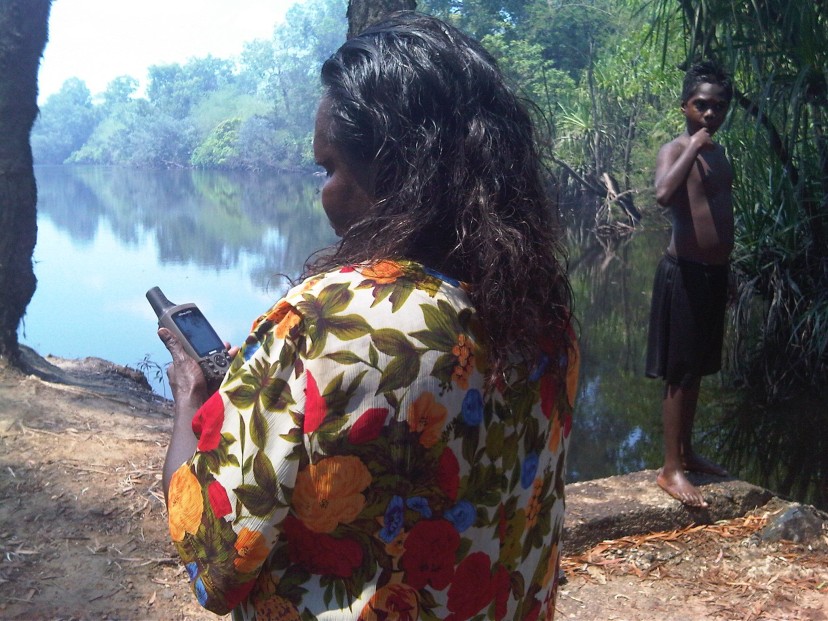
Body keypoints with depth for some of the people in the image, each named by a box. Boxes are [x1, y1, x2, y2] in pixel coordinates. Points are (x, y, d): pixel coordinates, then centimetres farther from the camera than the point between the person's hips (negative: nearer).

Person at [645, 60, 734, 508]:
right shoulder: (675, 150, -11)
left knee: (697, 370, 15)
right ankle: (670, 469, 3)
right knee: (679, 372, -4)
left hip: (715, 271, 8)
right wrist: (693, 147, -24)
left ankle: (686, 452, 27)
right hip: (685, 271, -8)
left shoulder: (718, 153, 14)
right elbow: (663, 195, -34)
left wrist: (725, 268, 19)